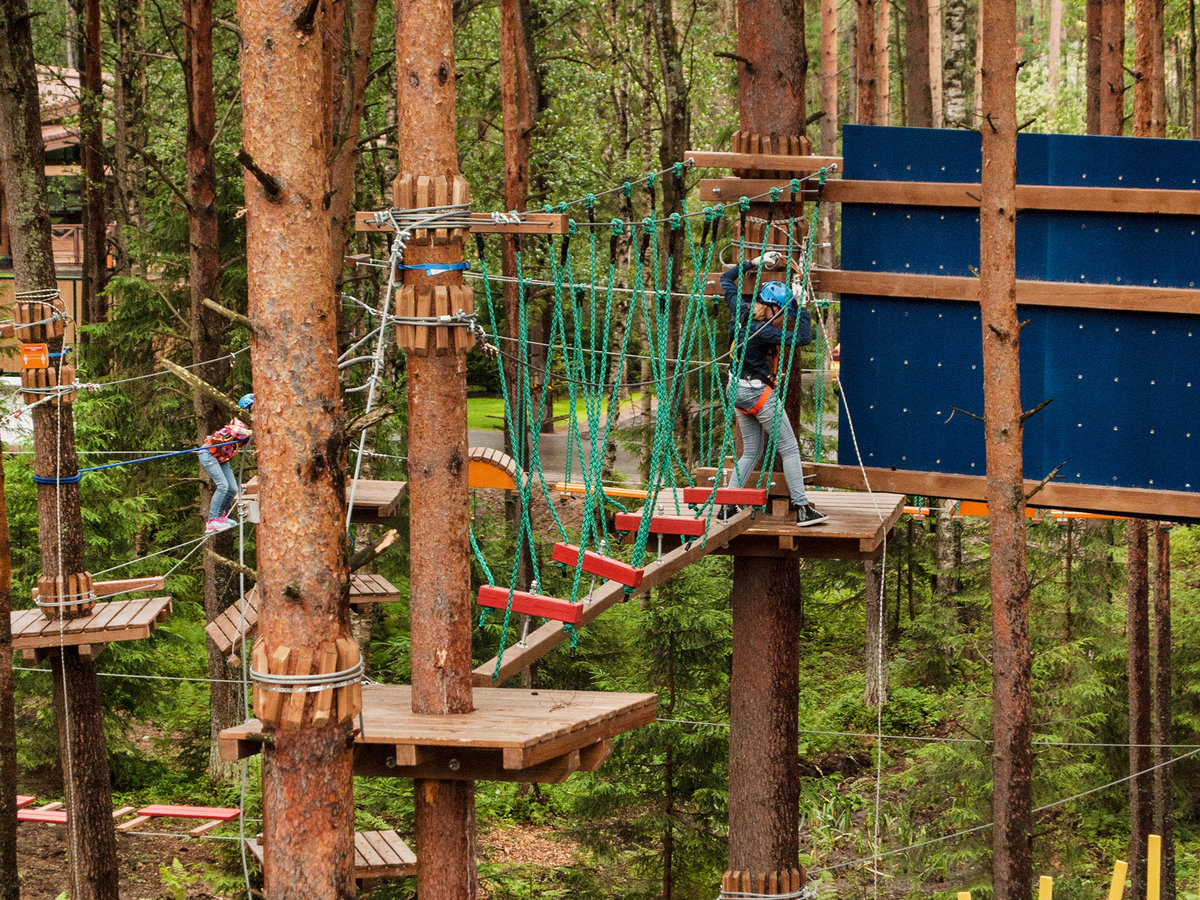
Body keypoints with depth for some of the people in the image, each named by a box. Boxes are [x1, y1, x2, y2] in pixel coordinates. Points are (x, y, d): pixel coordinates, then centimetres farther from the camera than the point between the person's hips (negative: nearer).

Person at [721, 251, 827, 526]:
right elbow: (803, 338, -22)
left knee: (751, 452, 16)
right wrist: (802, 307, -12)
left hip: (737, 390, 8)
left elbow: (726, 280, 13)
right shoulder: (764, 332, -24)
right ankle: (802, 508, -4)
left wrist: (754, 264, 12)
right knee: (789, 449, -1)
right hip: (759, 393, -8)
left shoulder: (740, 311, -4)